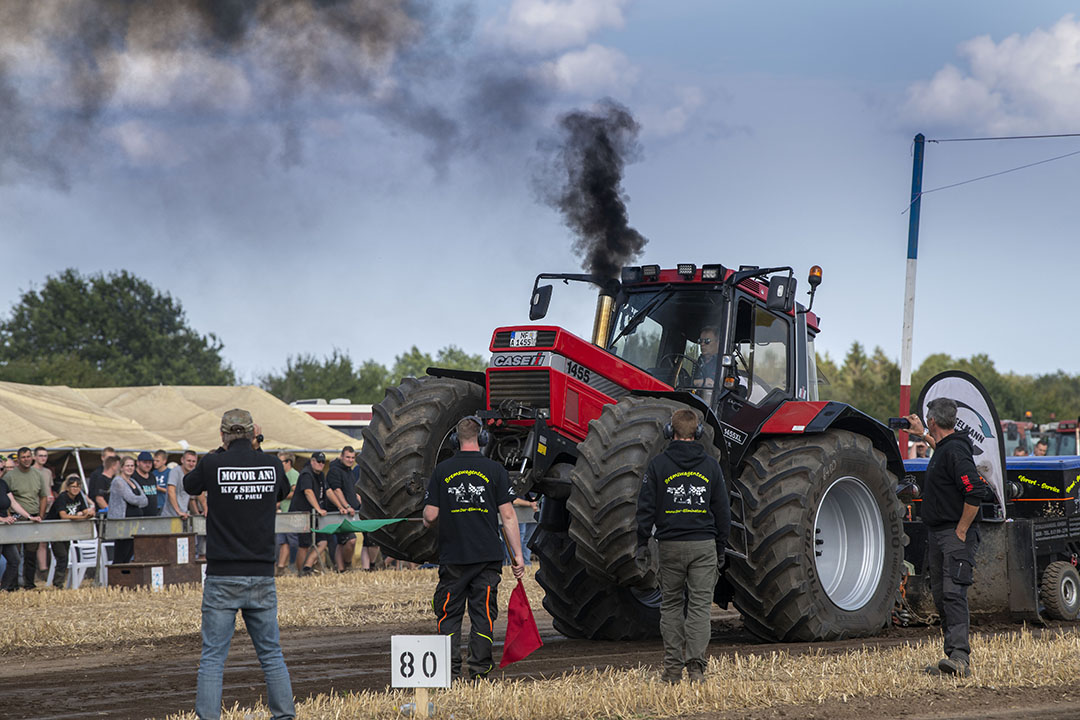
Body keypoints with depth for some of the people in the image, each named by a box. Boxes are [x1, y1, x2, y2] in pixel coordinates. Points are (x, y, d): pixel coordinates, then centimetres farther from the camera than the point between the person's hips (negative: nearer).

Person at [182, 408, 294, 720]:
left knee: (212, 657, 1)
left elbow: (189, 485, 14)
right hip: (261, 577, 2)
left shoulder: (213, 464, -8)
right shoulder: (271, 464, 0)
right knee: (271, 654, 12)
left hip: (222, 577, -2)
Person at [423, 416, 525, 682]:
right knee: (483, 614, 5)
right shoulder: (495, 470, -2)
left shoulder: (442, 470, 0)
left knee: (448, 614, 8)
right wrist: (518, 555, 2)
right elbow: (508, 515, -3)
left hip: (452, 557, 0)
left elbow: (430, 515, -1)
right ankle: (479, 672, 2)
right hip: (488, 557, 0)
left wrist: (427, 523, 23)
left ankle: (451, 671, 1)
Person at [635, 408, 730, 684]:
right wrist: (721, 549, 16)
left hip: (670, 545, 0)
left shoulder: (658, 464, -1)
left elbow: (646, 507, -2)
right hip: (704, 544, 0)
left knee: (671, 604, 9)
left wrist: (642, 543, 6)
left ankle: (673, 668, 7)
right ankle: (696, 665, -11)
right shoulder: (710, 465, 4)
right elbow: (722, 511, 8)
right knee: (700, 604, 0)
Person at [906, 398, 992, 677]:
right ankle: (954, 655, 13)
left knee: (953, 594, -20)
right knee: (941, 597, 9)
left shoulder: (956, 452, -17)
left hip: (956, 536, -10)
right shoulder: (946, 448, 14)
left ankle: (959, 657, -28)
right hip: (937, 535, 10)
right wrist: (922, 434, 51)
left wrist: (961, 531, -20)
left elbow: (975, 493, -26)